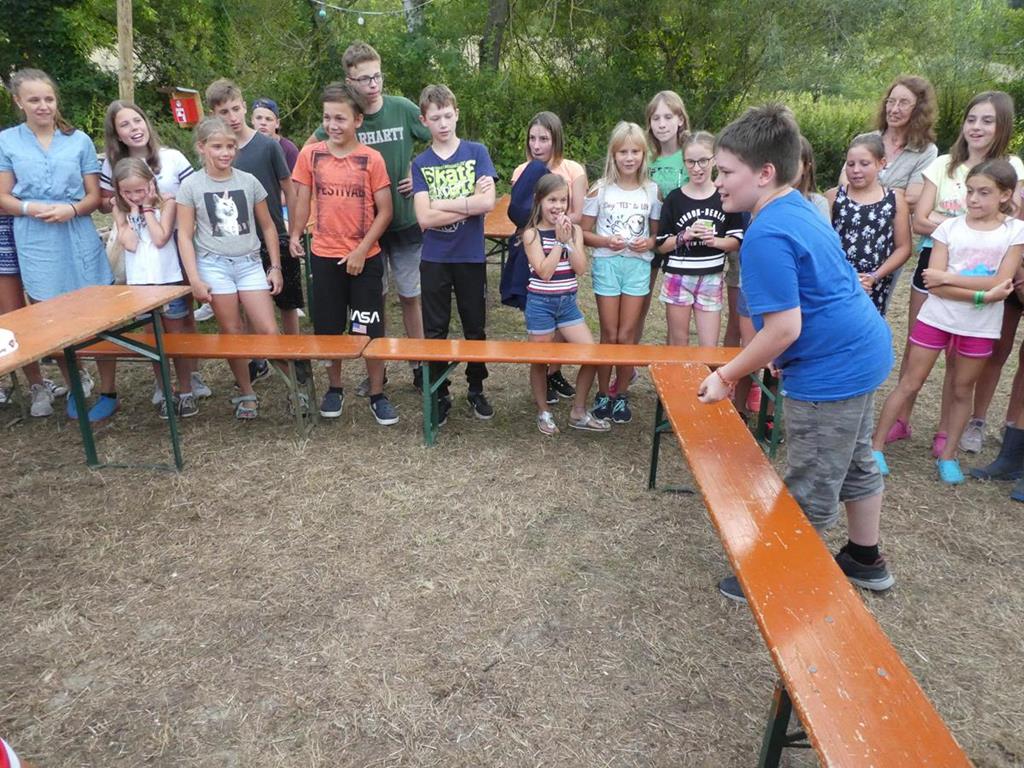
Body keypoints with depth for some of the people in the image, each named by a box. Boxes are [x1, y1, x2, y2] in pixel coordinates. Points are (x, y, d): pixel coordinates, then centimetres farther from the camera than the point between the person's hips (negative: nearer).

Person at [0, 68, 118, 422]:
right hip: (36, 244, 0)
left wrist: (71, 209, -14)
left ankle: (107, 392, 13)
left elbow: (94, 196, 6)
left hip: (80, 239, 0)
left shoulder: (79, 140, 5)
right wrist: (33, 209, -16)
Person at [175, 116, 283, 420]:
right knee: (232, 334, 3)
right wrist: (194, 279, -8)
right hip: (214, 264, -1)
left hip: (250, 263, 1)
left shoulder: (249, 181, 3)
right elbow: (185, 235, -1)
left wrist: (275, 266, 7)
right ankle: (246, 394, 16)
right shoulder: (191, 186, -1)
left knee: (269, 332, -6)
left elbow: (267, 226, 11)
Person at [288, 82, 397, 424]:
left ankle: (377, 395, 15)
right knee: (329, 328, 11)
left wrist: (362, 250, -11)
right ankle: (335, 388, 28)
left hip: (364, 258, -2)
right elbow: (303, 200, 10)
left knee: (370, 330, 1)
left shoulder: (372, 158, -6)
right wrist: (295, 235, -2)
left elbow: (385, 210, -6)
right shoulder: (310, 154, 1)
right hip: (324, 256, 2)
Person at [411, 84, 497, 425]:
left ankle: (476, 389, 28)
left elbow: (488, 202, -14)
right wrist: (468, 204, -12)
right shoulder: (420, 163, 2)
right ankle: (439, 394, 22)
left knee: (475, 327, 10)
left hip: (471, 257, -1)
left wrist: (443, 204, -12)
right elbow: (424, 218, -10)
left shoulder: (477, 152, 0)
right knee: (435, 331, 7)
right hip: (434, 259, 1)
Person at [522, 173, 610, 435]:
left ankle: (578, 412, 16)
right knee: (540, 359, 8)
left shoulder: (575, 230, 3)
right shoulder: (532, 234, -9)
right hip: (541, 303, -4)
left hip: (568, 302, 4)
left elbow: (580, 268, -7)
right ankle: (543, 412, 28)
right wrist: (559, 239, -16)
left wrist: (568, 239, -14)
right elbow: (544, 272, -19)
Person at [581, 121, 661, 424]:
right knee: (609, 335, 4)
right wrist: (605, 241, -16)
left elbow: (658, 233, 11)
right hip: (606, 263, -1)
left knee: (627, 335, 4)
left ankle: (622, 394, 19)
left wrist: (649, 243, -11)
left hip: (638, 265, 1)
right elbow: (584, 232, 2)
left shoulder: (652, 191, 3)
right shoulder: (600, 189, -1)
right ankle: (603, 393, 19)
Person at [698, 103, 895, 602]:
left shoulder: (766, 235, -25)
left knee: (809, 490, 6)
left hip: (830, 371, -11)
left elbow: (783, 329, -26)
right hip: (864, 352, 11)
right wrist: (778, 355, 18)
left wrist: (727, 376, -15)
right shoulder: (799, 207, 7)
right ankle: (865, 561, 44)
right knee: (855, 464, 25)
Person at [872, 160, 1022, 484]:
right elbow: (934, 284, -12)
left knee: (962, 390, 13)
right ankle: (876, 445, 11)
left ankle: (947, 455, 26)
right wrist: (981, 295, -21)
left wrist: (948, 277, -17)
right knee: (909, 383, 4)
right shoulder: (949, 227, -4)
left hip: (979, 327, 1)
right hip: (936, 318, -1)